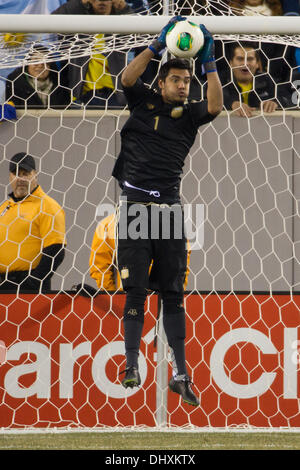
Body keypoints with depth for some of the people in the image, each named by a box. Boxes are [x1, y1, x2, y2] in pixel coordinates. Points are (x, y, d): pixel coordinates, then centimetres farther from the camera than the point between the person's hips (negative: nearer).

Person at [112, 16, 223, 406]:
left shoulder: (190, 114, 10)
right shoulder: (144, 102, 8)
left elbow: (216, 106, -8)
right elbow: (127, 78, -9)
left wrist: (209, 63, -15)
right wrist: (158, 45, -16)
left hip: (169, 208, 2)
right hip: (135, 207, -2)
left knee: (173, 292, 2)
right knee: (135, 289, -3)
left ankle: (180, 374, 1)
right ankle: (132, 366, 1)